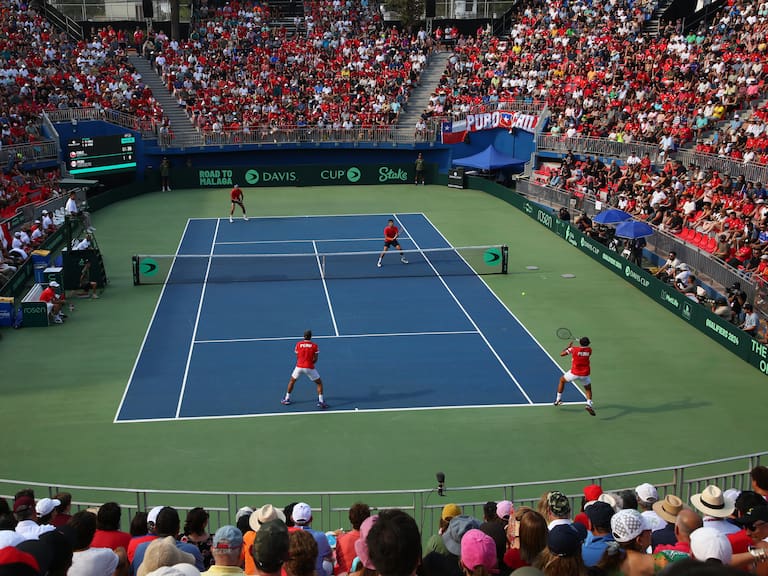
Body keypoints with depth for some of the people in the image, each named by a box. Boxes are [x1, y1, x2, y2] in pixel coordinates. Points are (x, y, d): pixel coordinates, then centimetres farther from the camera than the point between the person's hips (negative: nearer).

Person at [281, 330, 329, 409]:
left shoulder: (298, 344, 3)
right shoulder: (314, 346, -3)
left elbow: (297, 357, 9)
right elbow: (315, 359, -2)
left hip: (299, 366, 2)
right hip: (309, 367, -2)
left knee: (292, 381, 27)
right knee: (319, 383, 13)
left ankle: (287, 399, 30)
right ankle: (321, 402, 3)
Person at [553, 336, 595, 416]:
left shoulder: (573, 349, -11)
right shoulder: (589, 350, -3)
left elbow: (561, 354, -1)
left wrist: (568, 347, 13)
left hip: (574, 373, -2)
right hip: (585, 374, 2)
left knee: (562, 380, 26)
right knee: (588, 389, 24)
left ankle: (558, 399, 28)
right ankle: (589, 404, -2)